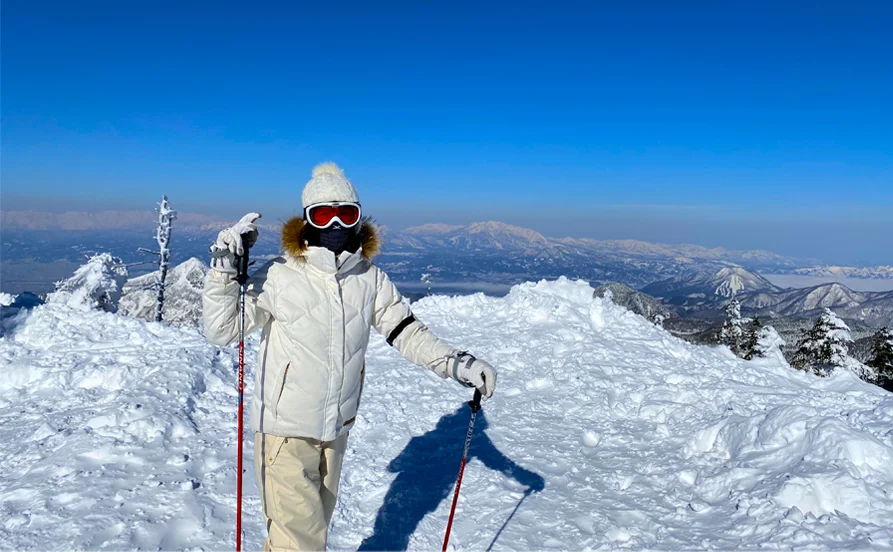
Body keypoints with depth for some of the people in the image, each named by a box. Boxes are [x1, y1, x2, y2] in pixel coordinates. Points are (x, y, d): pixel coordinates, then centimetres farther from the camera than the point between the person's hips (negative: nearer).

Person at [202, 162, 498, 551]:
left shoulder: (370, 278, -5)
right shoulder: (279, 276, -15)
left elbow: (405, 330, 1)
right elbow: (221, 332, -9)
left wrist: (456, 363, -8)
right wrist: (225, 272, -22)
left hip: (337, 430, 5)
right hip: (284, 429, -4)